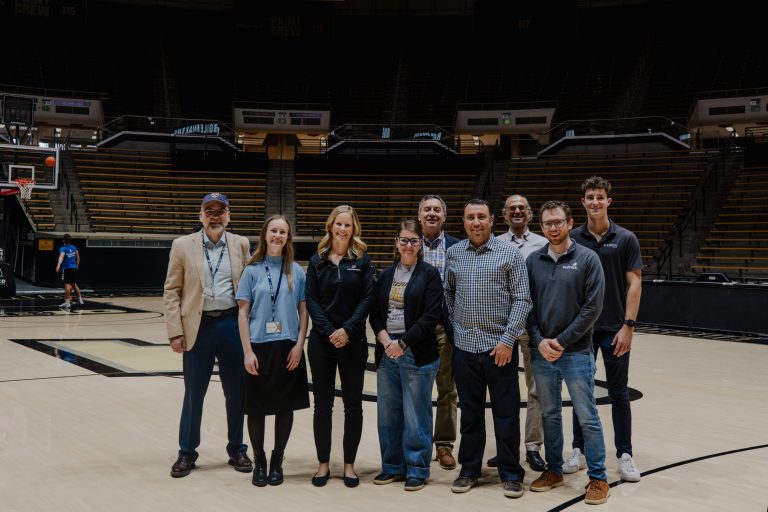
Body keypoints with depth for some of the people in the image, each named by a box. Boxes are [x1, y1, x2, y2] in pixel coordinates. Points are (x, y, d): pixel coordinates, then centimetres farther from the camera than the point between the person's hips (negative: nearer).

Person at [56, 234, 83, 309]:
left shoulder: (63, 248, -9)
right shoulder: (74, 248, 10)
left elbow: (61, 256, -28)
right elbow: (78, 258, 20)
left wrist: (58, 265, -41)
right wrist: (77, 266, 33)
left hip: (66, 268, -6)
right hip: (74, 268, 6)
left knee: (67, 285, -7)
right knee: (74, 284, 19)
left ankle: (67, 302, -9)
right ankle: (80, 299, 23)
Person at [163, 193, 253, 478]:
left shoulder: (241, 245, 5)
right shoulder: (183, 246, 1)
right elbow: (171, 291, 1)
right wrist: (175, 332, -6)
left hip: (232, 324, 1)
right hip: (198, 326, -1)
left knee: (236, 391, 9)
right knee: (194, 393, 7)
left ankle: (236, 449, 25)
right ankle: (187, 453, 20)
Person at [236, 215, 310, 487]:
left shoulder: (296, 271, 4)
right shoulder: (252, 271, 1)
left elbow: (303, 311, 5)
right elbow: (243, 313, -1)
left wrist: (299, 345, -6)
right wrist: (248, 351, -8)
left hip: (288, 347, 1)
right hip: (259, 347, -1)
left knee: (285, 406, 6)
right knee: (257, 407, 4)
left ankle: (277, 461, 21)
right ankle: (259, 461, 20)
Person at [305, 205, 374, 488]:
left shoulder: (362, 260, 3)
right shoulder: (317, 261, 6)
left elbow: (367, 299, -4)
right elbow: (311, 300, 0)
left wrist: (347, 330, -14)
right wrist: (329, 332, -11)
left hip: (353, 341, -1)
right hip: (321, 340, 1)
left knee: (353, 404, 5)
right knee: (322, 404, 6)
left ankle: (349, 464, 15)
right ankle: (323, 463, 16)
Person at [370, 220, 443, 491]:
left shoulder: (430, 274, -1)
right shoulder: (386, 275, 13)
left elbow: (431, 316, -9)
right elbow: (375, 313, 10)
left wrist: (403, 343, -13)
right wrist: (385, 340, -8)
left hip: (417, 354, -4)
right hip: (387, 353, 4)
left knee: (416, 415, 0)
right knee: (388, 414, 8)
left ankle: (417, 469, 12)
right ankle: (392, 466, 22)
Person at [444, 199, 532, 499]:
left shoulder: (509, 254, -4)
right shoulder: (453, 254, 6)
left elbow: (522, 299, -7)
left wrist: (508, 340, -13)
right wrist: (455, 322, 7)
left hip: (499, 346, -3)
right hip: (464, 347, 3)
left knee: (506, 413, 3)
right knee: (470, 412, 12)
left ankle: (511, 474, 15)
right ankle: (469, 470, 23)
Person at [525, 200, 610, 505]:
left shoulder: (587, 259, -5)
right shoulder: (533, 261, 5)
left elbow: (593, 307, -8)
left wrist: (561, 341, -11)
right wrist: (540, 341, -7)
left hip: (576, 353, -3)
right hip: (541, 353, 4)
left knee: (587, 417, 1)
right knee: (550, 415, 14)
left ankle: (598, 478, 11)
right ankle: (554, 470, 27)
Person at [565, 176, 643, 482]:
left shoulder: (625, 239, -3)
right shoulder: (573, 239, 2)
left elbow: (634, 284, -5)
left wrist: (628, 325, -12)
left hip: (614, 329, -2)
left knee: (618, 393, 5)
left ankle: (624, 454, 15)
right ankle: (579, 450, 20)